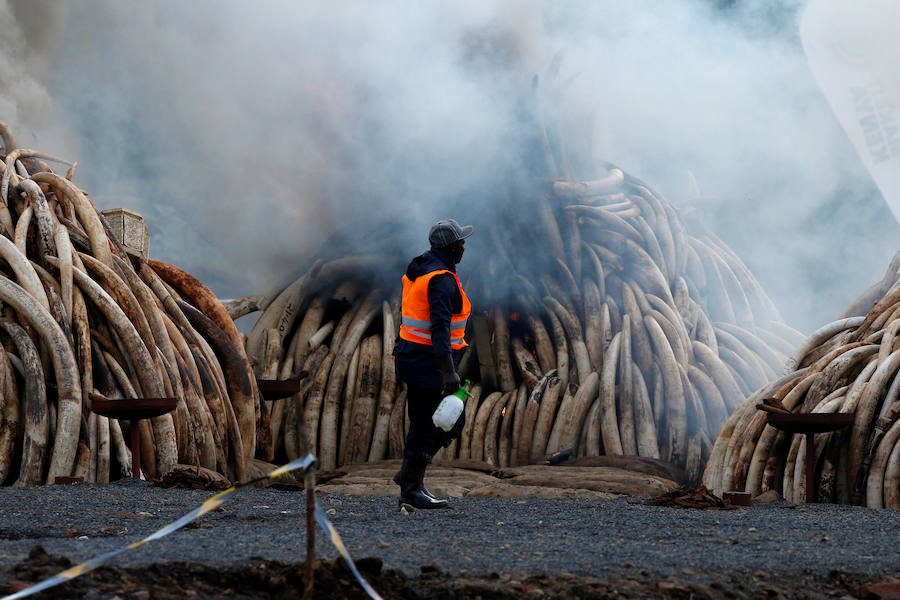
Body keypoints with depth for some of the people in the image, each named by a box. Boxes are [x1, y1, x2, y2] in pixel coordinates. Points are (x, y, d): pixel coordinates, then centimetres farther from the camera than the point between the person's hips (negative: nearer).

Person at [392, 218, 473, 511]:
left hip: (411, 353, 10)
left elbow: (406, 314, 21)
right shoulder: (442, 280, -18)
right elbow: (440, 327, -27)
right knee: (426, 427, -2)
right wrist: (448, 371, -30)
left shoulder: (417, 272, 13)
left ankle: (409, 474, 18)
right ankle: (411, 491, 3)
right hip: (429, 361, -10)